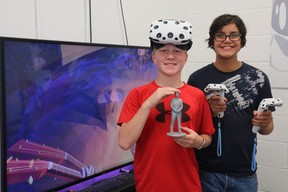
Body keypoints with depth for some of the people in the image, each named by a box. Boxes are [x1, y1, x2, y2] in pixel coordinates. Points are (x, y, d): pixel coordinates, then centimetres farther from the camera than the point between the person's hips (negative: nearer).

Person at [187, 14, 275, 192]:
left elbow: (267, 129, 5)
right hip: (207, 171, -1)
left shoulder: (258, 77, -3)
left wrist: (264, 123, -16)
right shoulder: (197, 78, -5)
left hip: (244, 173, 1)